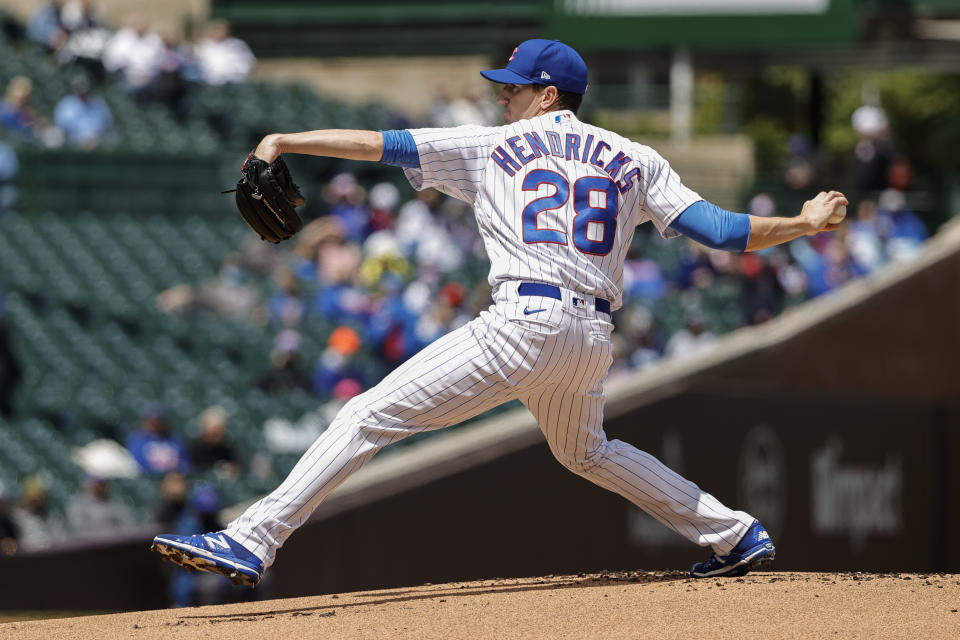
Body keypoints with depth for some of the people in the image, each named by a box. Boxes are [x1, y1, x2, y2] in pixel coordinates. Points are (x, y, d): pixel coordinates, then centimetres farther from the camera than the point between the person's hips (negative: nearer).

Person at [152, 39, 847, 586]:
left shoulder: (495, 146, 9)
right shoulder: (635, 160, 17)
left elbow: (384, 144, 6)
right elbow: (721, 229, 10)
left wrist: (288, 141, 10)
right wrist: (807, 224, 22)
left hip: (524, 324, -6)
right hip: (595, 339, 6)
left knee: (371, 416, -8)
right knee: (587, 452, 34)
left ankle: (251, 542, -19)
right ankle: (736, 534, 32)